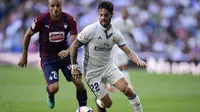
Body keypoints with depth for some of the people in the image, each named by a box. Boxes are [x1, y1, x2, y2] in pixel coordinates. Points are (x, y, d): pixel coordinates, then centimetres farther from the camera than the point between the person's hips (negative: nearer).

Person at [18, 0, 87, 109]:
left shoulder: (69, 20, -12)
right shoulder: (42, 19, -17)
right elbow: (28, 34, -2)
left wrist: (68, 51, -36)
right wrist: (24, 55, 6)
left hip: (64, 55, 2)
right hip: (48, 59, -2)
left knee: (79, 83, -9)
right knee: (54, 88, -18)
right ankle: (50, 95, 21)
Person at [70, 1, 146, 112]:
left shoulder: (115, 33, -3)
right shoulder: (90, 30, -17)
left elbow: (128, 51, -4)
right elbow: (74, 46, -7)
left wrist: (138, 60, -24)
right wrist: (74, 66, -9)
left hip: (109, 66, 3)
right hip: (92, 71, -3)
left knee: (126, 89, -20)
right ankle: (98, 102, 34)